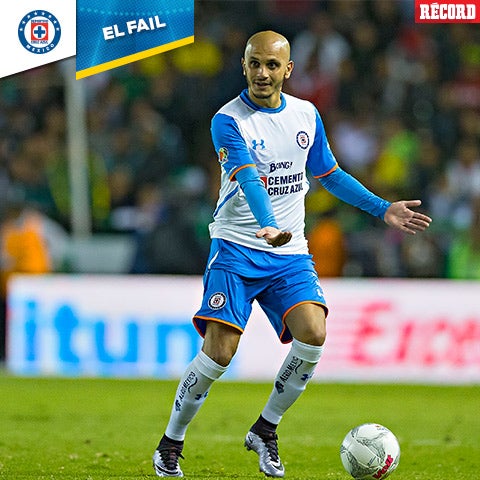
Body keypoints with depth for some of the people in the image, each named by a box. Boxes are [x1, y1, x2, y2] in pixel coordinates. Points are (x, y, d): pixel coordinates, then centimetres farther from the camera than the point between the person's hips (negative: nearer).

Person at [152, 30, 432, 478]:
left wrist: (382, 208, 16)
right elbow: (248, 178, -25)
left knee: (312, 333, -19)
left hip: (290, 254, 4)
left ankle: (265, 430, 1)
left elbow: (329, 174, 22)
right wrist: (267, 226, -42)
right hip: (236, 248, -4)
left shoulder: (306, 115, 9)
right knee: (219, 353, -14)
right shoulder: (228, 120, -9)